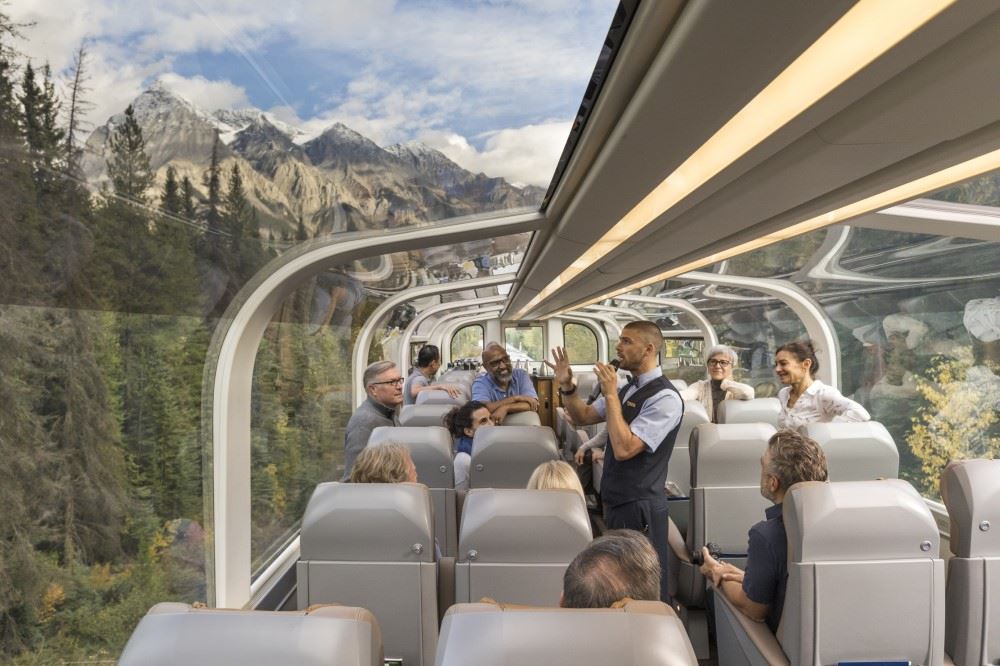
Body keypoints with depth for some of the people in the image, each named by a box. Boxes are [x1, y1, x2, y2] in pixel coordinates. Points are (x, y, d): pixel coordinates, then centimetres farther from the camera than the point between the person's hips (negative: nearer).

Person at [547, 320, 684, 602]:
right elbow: (584, 416, 15)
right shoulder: (627, 389, 8)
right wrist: (567, 386, -1)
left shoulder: (665, 398, -20)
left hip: (639, 506, -9)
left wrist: (610, 395, -24)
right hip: (616, 500, 9)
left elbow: (624, 449, -27)